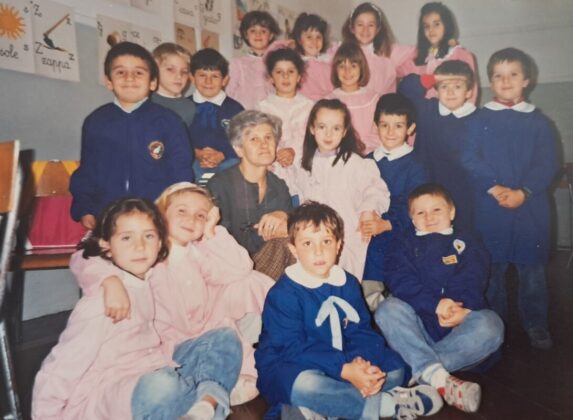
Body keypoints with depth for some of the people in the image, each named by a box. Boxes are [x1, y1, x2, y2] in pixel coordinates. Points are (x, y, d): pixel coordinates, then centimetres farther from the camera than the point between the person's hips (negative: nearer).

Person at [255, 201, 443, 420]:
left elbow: (360, 331, 0)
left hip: (342, 364, 7)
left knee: (394, 366, -3)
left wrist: (363, 363, -23)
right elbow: (293, 349, -23)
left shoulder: (348, 283, 2)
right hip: (292, 369, -6)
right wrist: (345, 370, -30)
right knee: (305, 384, -39)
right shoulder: (284, 294, -18)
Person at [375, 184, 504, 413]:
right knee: (388, 308, -28)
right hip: (417, 328, 0)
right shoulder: (403, 243, 15)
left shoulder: (467, 244, 17)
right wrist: (435, 304, -21)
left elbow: (471, 283, -2)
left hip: (457, 328, 1)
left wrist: (462, 310, -24)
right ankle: (439, 379, -38)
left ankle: (421, 373, -31)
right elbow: (400, 282, -4)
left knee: (489, 323, -28)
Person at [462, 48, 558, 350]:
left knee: (532, 269, 7)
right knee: (492, 269, 8)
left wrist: (523, 192, -15)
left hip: (531, 208, 1)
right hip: (489, 208, 0)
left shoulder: (539, 122, 6)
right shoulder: (480, 120, 5)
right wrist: (495, 188, -17)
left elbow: (548, 165, 0)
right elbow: (470, 159, -5)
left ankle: (536, 325, 25)